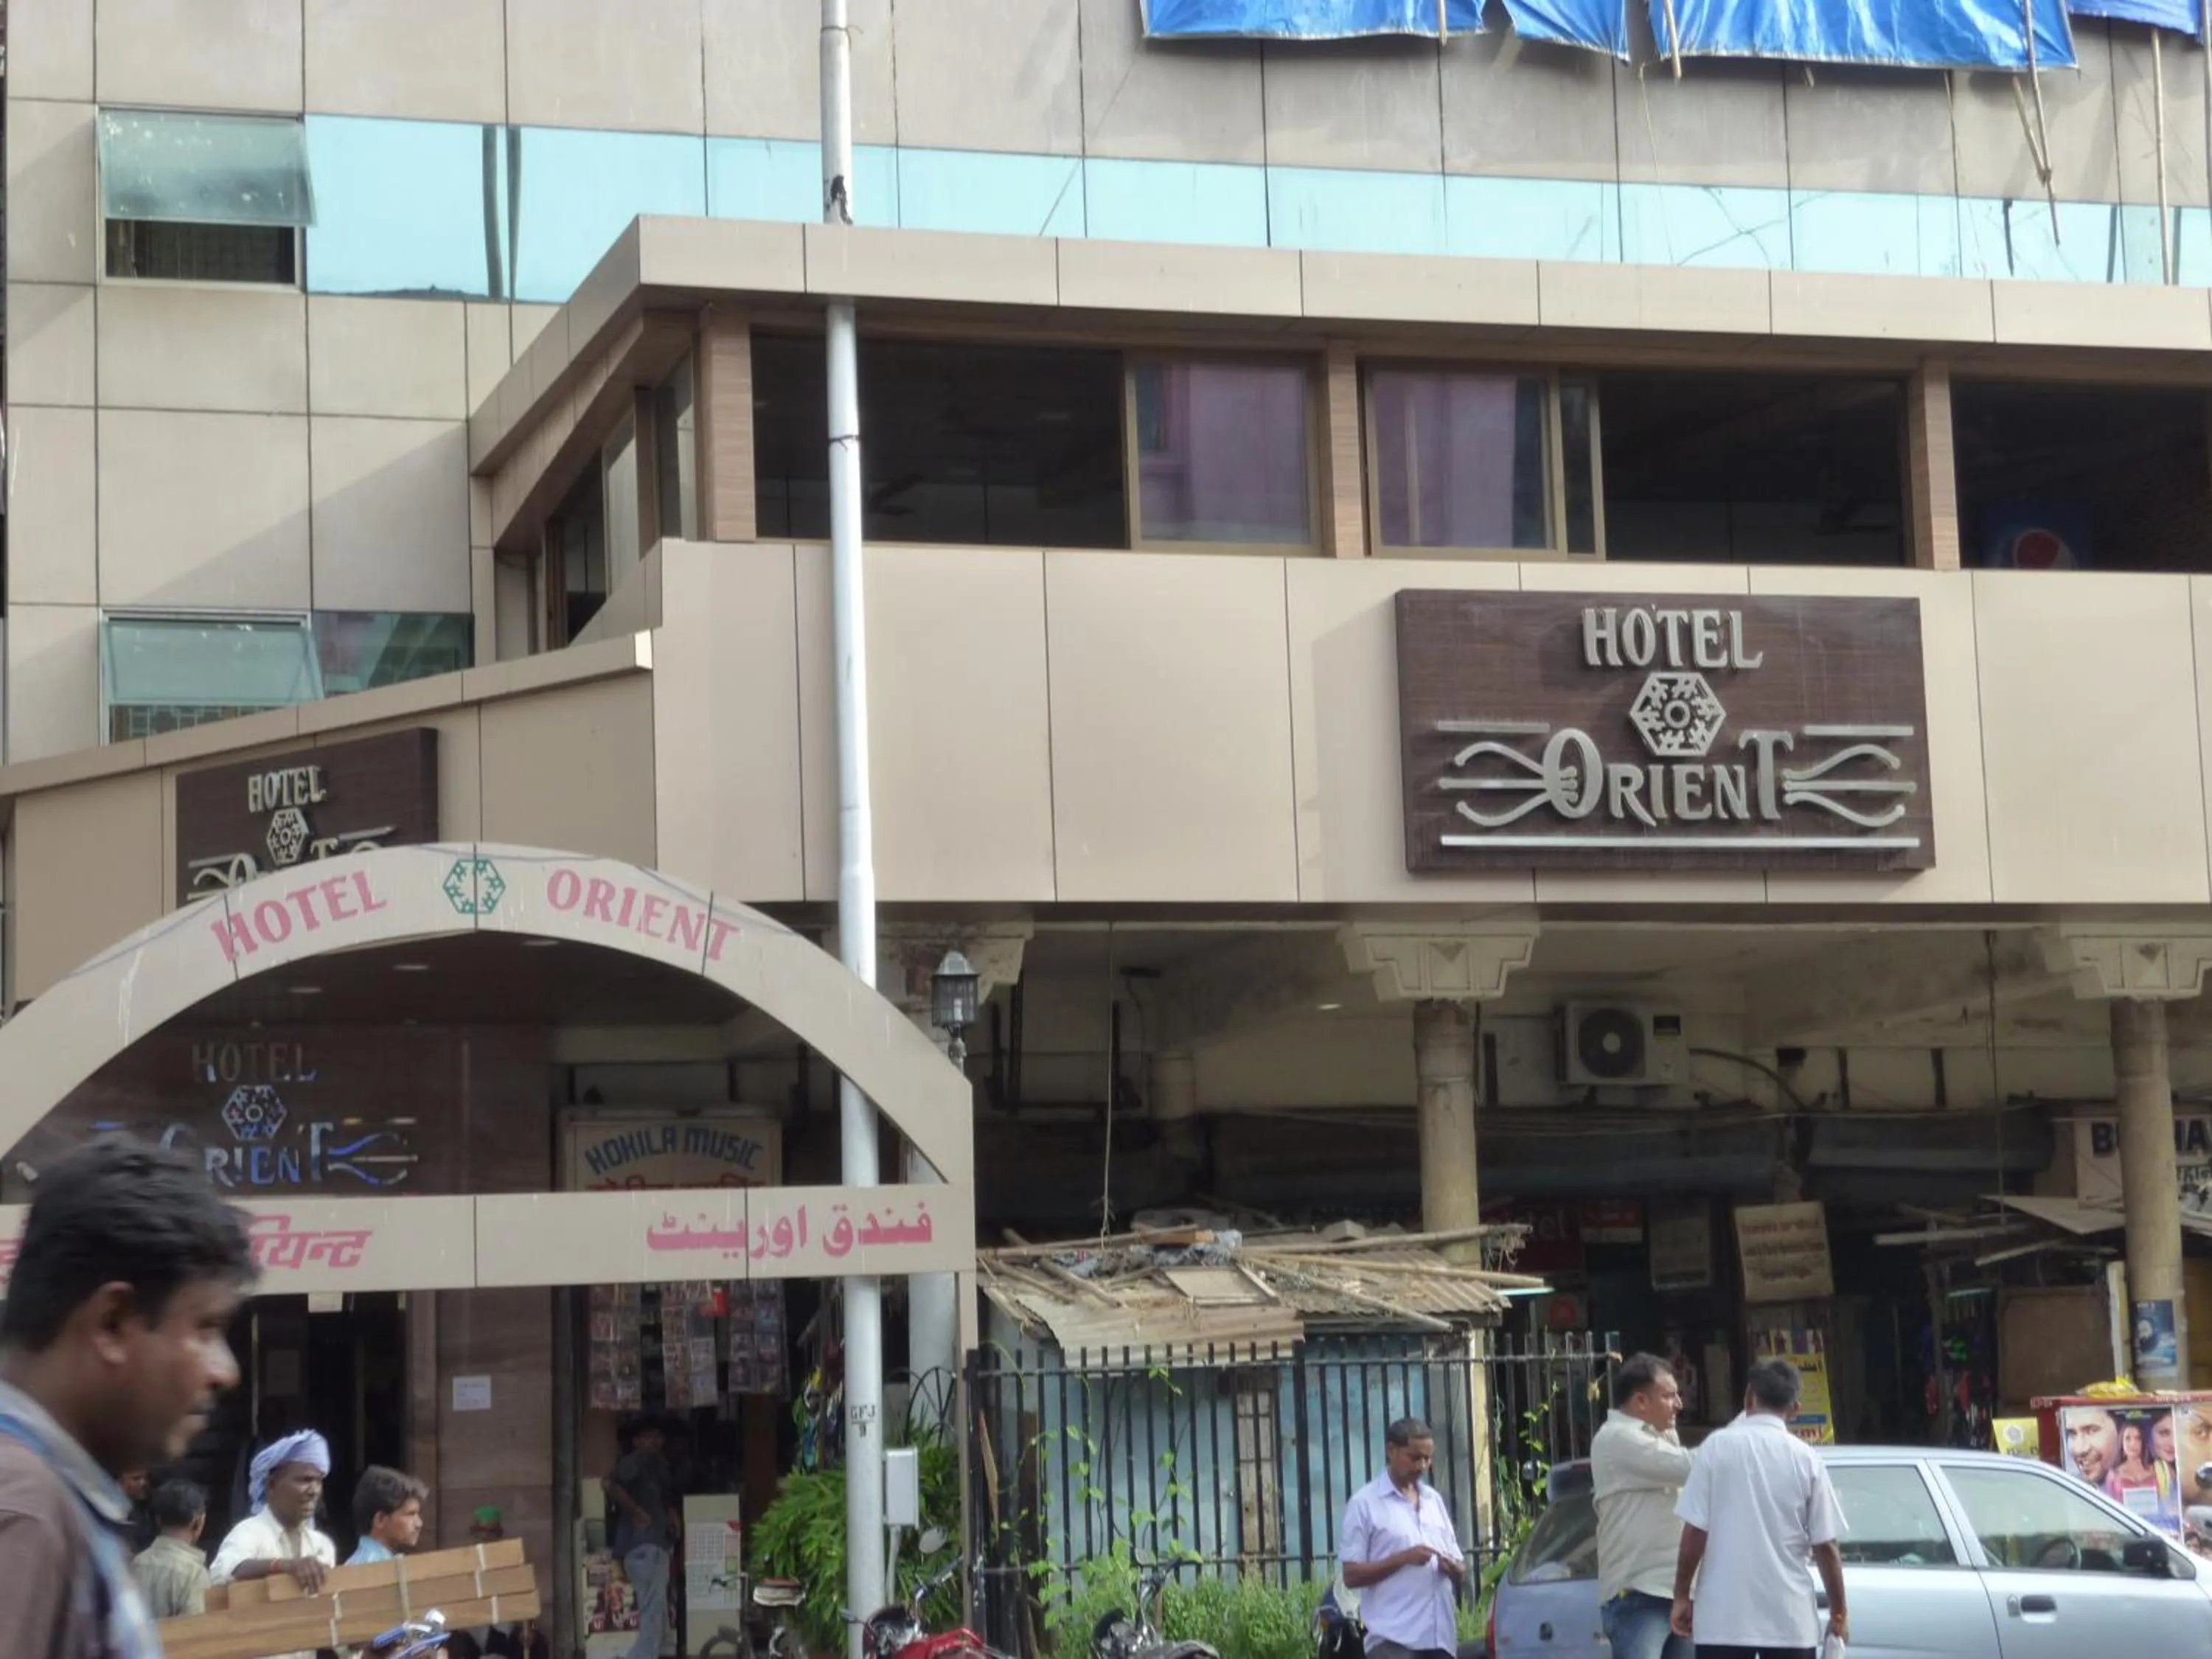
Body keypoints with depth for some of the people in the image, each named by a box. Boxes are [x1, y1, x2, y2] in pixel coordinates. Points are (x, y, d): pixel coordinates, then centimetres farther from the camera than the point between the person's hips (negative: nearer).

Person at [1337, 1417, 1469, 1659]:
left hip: (1439, 1637, 6)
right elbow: (1351, 1575, -6)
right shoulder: (1365, 1503, -1)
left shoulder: (1434, 1500, 18)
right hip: (1393, 1639, -6)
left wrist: (1455, 1569, -4)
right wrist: (1402, 1558, -16)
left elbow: (1461, 1572, 20)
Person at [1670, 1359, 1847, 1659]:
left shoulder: (1717, 1447, -3)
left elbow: (1695, 1532, -5)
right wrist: (1838, 1612, 13)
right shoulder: (1806, 1458, 1)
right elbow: (1825, 1546, 2)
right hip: (1790, 1618, 1)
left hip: (1723, 1616, -1)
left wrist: (1681, 1595, 6)